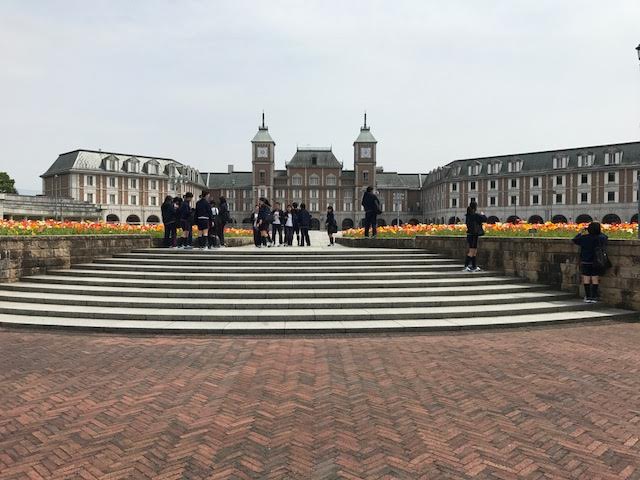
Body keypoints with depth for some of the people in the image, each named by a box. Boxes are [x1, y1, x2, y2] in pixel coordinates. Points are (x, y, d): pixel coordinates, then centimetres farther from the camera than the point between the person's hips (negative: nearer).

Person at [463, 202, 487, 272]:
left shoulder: (468, 215, 9)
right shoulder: (476, 215, -16)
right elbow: (485, 220, -11)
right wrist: (483, 215, 9)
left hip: (470, 234, 9)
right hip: (474, 235, -9)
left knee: (474, 251, 15)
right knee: (471, 251, -7)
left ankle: (474, 267, 21)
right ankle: (465, 267, -9)